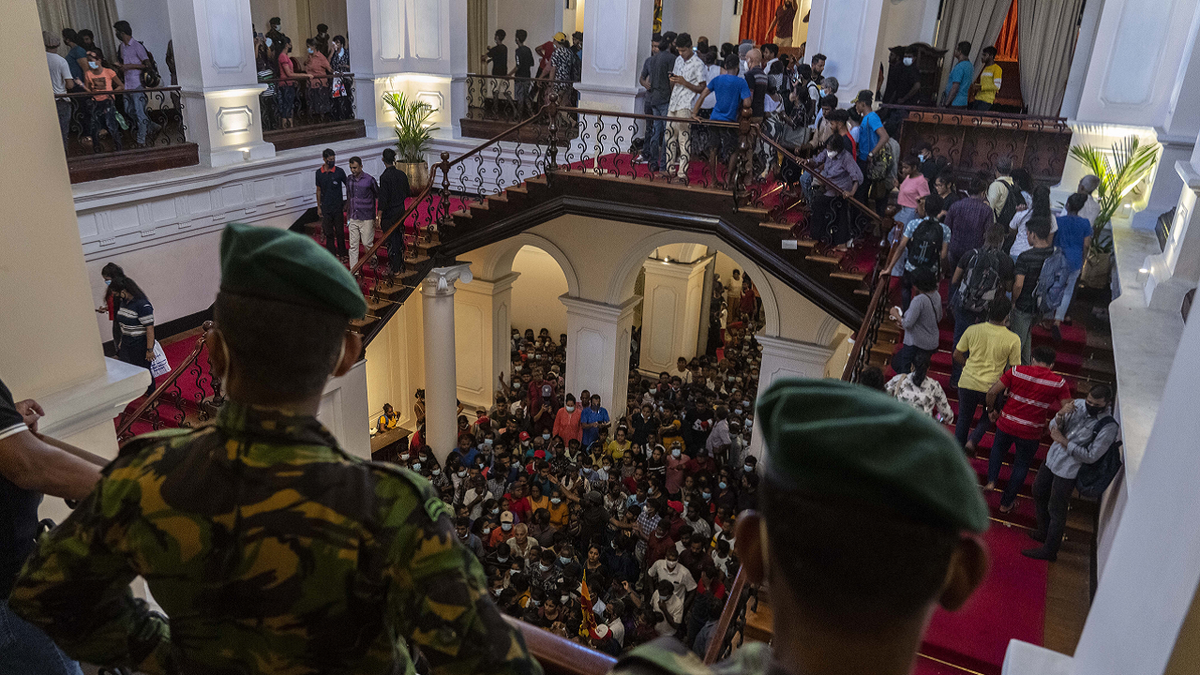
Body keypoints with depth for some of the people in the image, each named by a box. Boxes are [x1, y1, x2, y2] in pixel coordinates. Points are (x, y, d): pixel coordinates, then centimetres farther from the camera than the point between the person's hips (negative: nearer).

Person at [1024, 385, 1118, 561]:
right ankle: (1044, 532, 45)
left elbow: (1091, 456, -20)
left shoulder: (1108, 427, -22)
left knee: (1056, 510, 4)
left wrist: (1064, 441, -22)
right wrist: (1060, 415, -21)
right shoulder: (1078, 405, -5)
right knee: (1038, 493, 23)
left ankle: (1049, 551, 21)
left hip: (1068, 470, -7)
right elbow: (1053, 428, 0)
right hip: (1052, 459, 7)